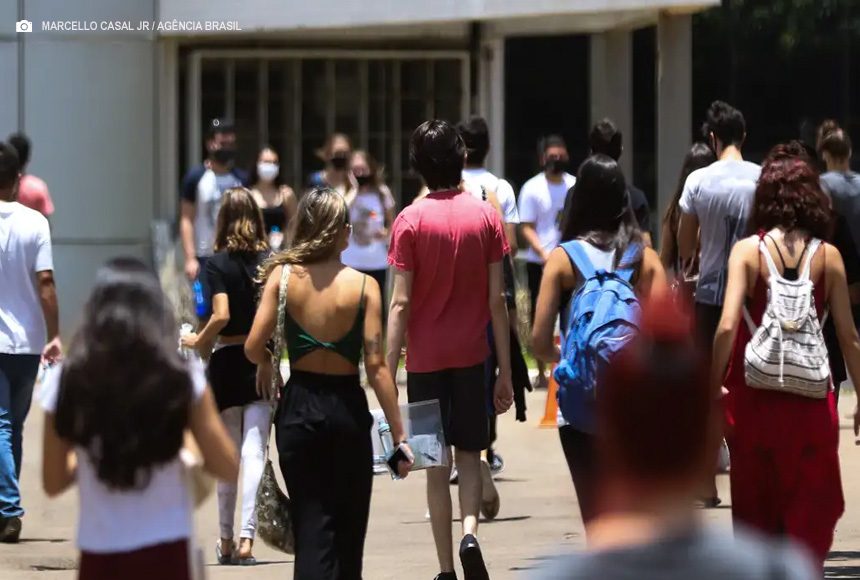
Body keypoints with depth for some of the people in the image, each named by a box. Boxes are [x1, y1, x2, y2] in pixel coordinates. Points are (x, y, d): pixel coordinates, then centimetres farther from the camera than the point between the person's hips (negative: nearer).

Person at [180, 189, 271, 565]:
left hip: (227, 363, -1)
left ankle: (226, 542, 19)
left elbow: (221, 315, -18)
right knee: (254, 453, -3)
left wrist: (198, 342, -2)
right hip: (263, 363, 1)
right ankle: (246, 538, -16)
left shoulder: (218, 263, -8)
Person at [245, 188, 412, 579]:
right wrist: (398, 435, -8)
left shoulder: (283, 276, -6)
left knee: (311, 524, 4)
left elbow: (253, 348, -10)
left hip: (298, 406, 1)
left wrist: (265, 365, 15)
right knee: (348, 529, 15)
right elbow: (376, 366, -12)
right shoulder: (363, 286, -9)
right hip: (348, 408, -1)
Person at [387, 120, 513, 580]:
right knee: (469, 454, 14)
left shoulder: (411, 220, -7)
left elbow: (401, 303, -10)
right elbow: (496, 300, -1)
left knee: (437, 464, 6)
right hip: (472, 353, 1)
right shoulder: (485, 215, -1)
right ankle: (469, 531, -11)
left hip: (426, 358, -1)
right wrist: (505, 370, 5)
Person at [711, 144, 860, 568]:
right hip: (811, 404, 0)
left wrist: (714, 386, -5)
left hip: (754, 398, 0)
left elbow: (727, 327, -14)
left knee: (756, 513, 16)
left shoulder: (748, 251, -4)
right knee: (812, 515, 6)